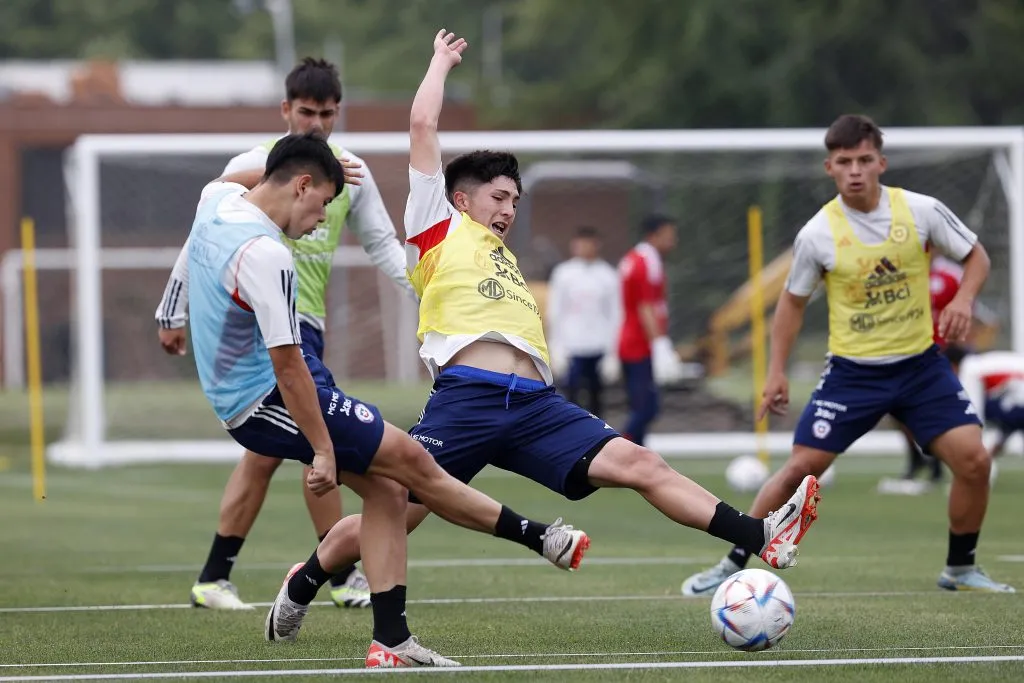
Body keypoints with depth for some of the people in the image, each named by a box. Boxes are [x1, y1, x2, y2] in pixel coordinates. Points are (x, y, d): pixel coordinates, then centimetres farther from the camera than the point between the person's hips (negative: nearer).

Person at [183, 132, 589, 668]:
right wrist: (323, 450, -19)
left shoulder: (216, 201, 1)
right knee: (411, 460, -7)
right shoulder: (265, 256, -27)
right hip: (266, 404, -10)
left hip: (235, 397, 10)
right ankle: (537, 538, 4)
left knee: (386, 489, 5)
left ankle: (390, 640, 3)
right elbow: (286, 366, -25)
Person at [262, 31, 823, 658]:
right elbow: (423, 125, 11)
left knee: (640, 465, -12)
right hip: (466, 398, -5)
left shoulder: (504, 259, 34)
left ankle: (761, 538, -26)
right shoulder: (440, 228, 15)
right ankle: (300, 589, 22)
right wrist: (442, 61, 24)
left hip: (534, 404, 5)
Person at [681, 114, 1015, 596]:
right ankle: (732, 566, 5)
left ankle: (960, 569, 10)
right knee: (801, 468, -8)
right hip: (852, 370, -1)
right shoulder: (817, 234, -10)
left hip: (920, 363, 1)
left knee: (973, 460, -10)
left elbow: (976, 256, 5)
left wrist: (964, 299, -15)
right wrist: (777, 372, 1)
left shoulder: (921, 211, -9)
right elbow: (793, 300, 5)